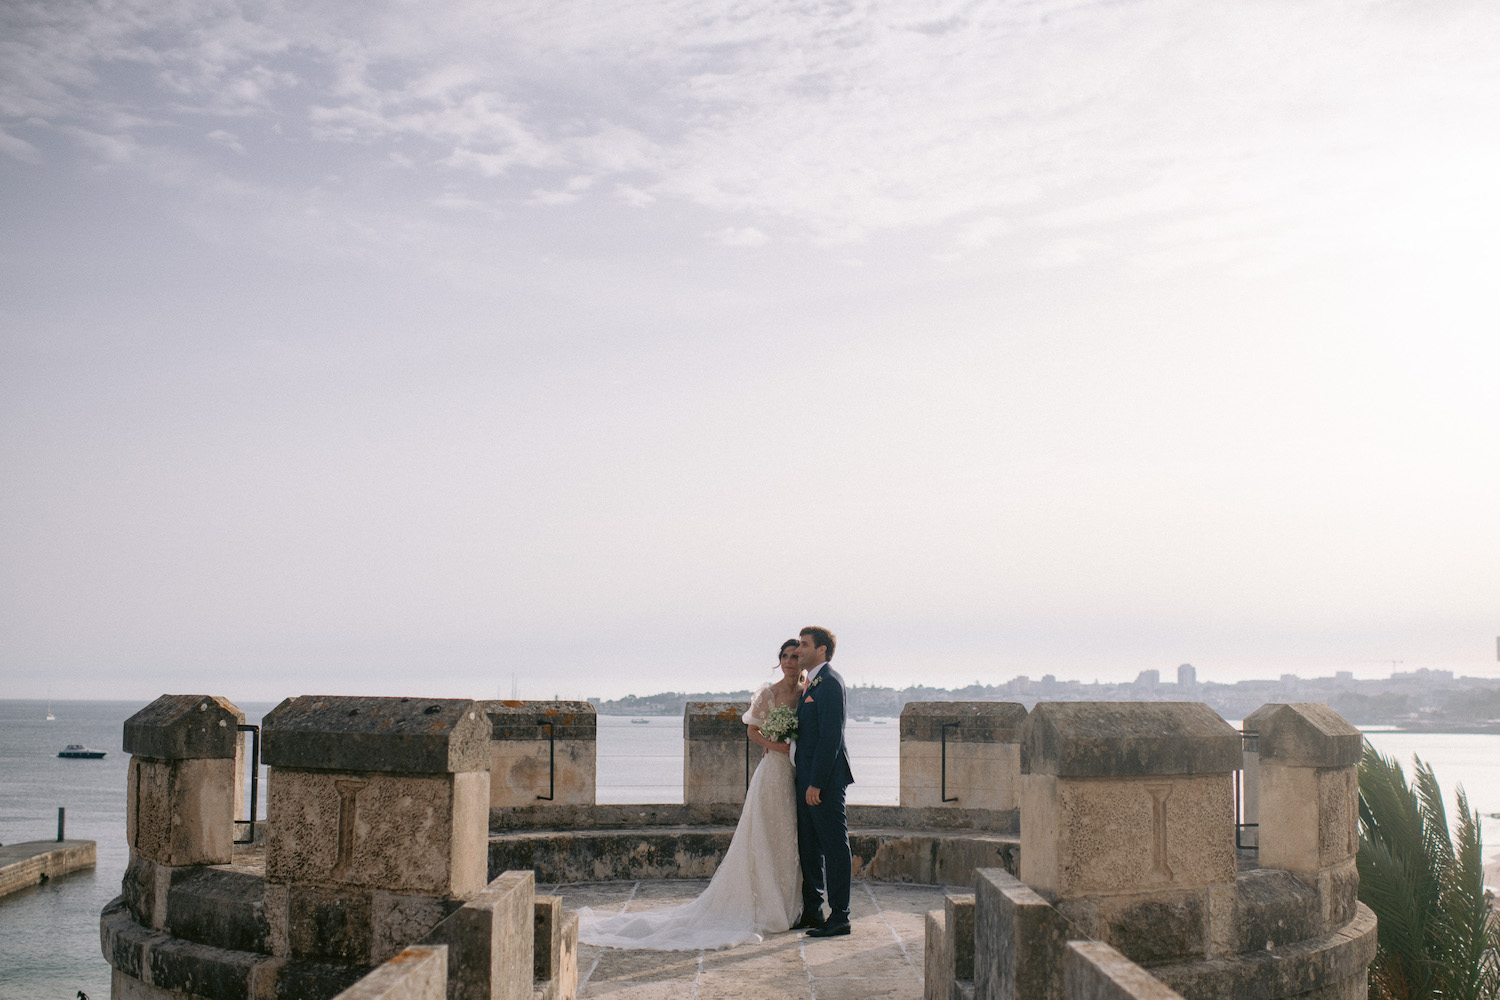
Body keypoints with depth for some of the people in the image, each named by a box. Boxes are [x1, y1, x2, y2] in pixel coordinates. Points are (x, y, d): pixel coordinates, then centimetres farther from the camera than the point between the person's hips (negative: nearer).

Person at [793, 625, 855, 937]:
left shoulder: (830, 683, -15)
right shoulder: (811, 684, 16)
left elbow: (830, 736, -20)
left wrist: (816, 783, -21)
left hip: (825, 779, -10)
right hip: (807, 777, 10)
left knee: (834, 845, -3)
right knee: (808, 847, 15)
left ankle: (840, 917, 3)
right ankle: (811, 911, 24)